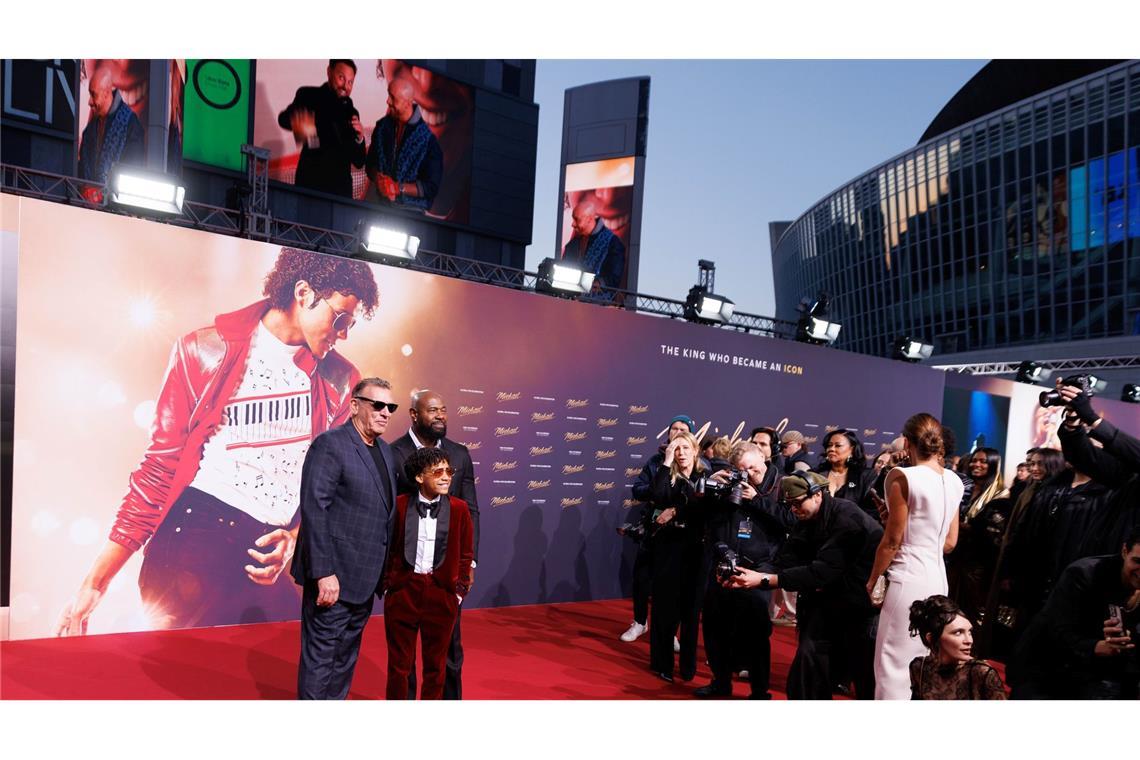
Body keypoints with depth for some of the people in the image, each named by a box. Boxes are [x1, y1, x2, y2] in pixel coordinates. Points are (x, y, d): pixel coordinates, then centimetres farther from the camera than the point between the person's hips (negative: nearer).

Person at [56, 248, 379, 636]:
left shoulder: (341, 380, 7)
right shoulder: (205, 352, 0)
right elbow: (161, 466, 1)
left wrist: (296, 540, -9)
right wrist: (98, 578, -2)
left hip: (288, 558, 3)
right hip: (195, 537, -3)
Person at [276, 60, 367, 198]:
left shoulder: (351, 112, 14)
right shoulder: (309, 95, 3)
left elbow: (358, 162, 12)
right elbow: (283, 118, -19)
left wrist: (359, 138, -8)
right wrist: (297, 121, -43)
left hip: (341, 189, 4)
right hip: (310, 184, -3)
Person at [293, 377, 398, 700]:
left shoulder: (385, 450, 11)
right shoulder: (330, 444, -14)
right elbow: (314, 510, -19)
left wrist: (387, 571, 12)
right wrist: (324, 573, -22)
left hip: (364, 577, 8)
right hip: (334, 575, -8)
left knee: (346, 656, 18)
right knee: (320, 655, 3)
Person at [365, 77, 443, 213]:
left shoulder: (428, 139, -8)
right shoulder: (382, 126, 7)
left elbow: (431, 188, -9)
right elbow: (370, 163, 16)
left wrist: (399, 188, -16)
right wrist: (378, 178, -6)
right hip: (381, 206, 4)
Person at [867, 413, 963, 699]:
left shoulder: (903, 476, -12)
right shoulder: (954, 481, 9)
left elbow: (893, 540, -11)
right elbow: (950, 541, 14)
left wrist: (872, 579, -1)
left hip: (908, 578, -7)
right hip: (938, 577, 8)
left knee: (894, 662, -1)